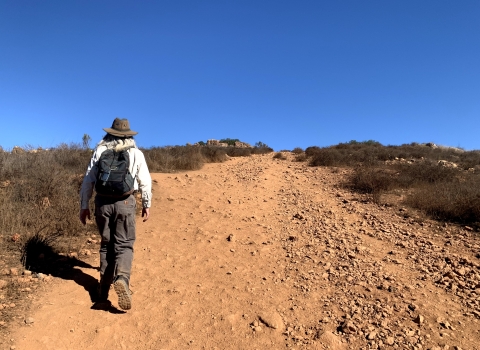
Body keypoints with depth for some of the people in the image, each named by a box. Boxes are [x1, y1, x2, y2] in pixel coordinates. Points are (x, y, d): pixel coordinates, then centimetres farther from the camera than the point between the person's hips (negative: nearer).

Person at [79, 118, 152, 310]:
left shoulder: (99, 151, 5)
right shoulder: (136, 153, 2)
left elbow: (88, 180, 5)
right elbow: (145, 181, 1)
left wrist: (84, 206, 12)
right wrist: (146, 204, 12)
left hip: (102, 202, 2)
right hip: (124, 203, -2)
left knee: (107, 244, 17)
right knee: (124, 244, 4)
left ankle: (104, 288, 21)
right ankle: (122, 279, -21)